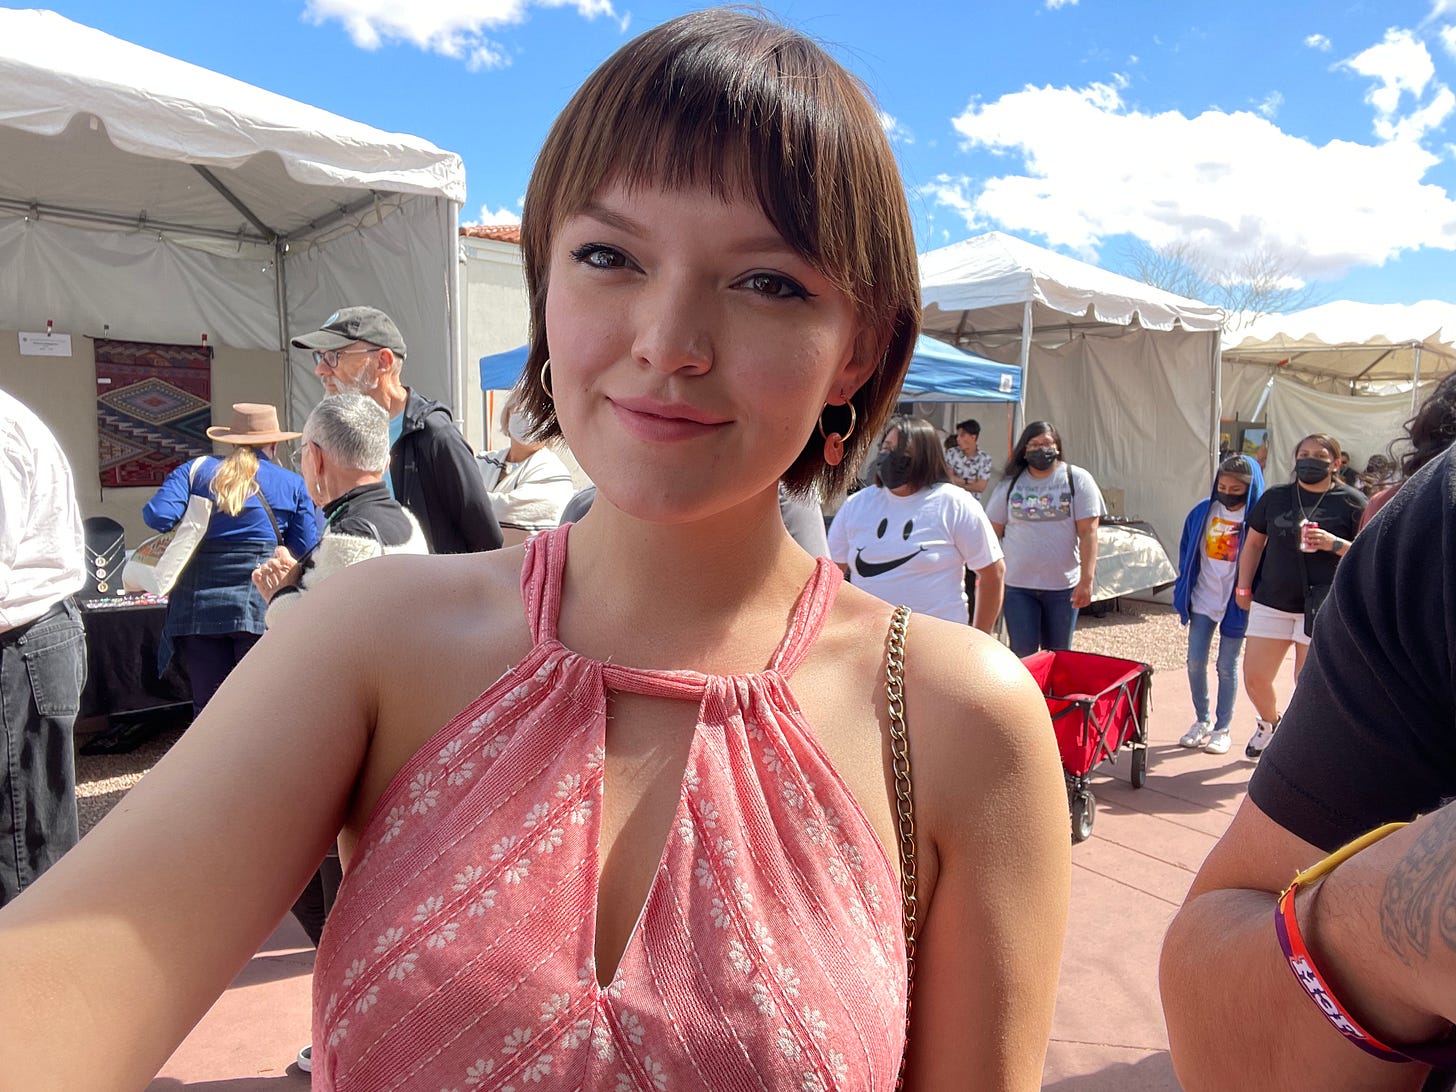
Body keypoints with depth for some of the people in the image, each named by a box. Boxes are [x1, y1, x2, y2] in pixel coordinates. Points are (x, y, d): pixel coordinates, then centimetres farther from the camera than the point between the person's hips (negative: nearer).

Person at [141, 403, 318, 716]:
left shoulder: (195, 470, 8)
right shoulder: (292, 484, 5)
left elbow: (158, 516, -5)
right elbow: (306, 548, 1)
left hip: (197, 606, 2)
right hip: (260, 605, -2)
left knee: (208, 706, 11)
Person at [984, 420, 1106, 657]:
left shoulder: (1077, 479, -1)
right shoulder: (1010, 483, 5)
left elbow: (1088, 532, -6)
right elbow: (993, 530, 8)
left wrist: (1087, 580, -13)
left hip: (1063, 585, -1)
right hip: (1018, 585, 1)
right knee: (1022, 656, 2)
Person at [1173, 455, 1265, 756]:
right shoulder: (1203, 511, 0)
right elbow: (1187, 553, 8)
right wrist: (1182, 594, 6)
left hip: (1237, 603, -3)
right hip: (1202, 599, 3)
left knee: (1227, 666, 6)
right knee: (1195, 662, 5)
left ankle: (1222, 728, 20)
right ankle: (1202, 720, 24)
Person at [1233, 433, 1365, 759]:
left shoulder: (1351, 502, -1)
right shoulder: (1274, 496, 8)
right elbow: (1253, 542, 16)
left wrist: (1335, 544, -17)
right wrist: (1243, 587, 13)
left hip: (1322, 608, -3)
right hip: (1271, 602, 3)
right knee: (1255, 679, 5)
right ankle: (1270, 723, 35)